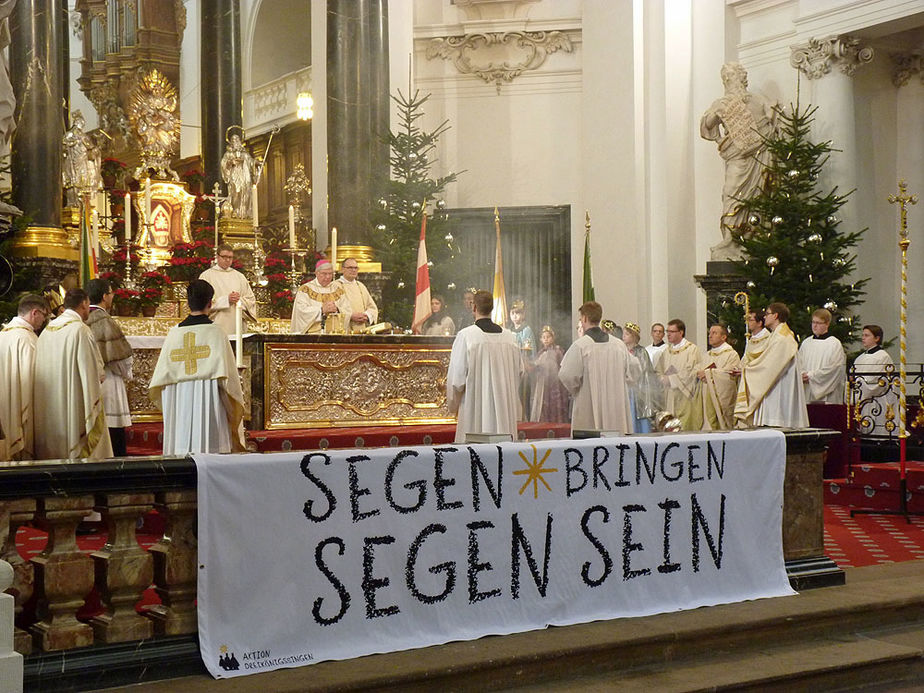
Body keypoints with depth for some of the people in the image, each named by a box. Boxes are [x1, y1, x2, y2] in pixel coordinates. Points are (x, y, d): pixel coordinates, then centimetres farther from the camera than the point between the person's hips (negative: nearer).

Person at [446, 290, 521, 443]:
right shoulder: (509, 336, 4)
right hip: (504, 406, 4)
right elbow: (517, 373, 11)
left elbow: (457, 374, -7)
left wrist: (453, 403, 5)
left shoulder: (465, 336, -10)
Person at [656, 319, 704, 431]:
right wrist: (663, 380, -6)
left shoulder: (692, 349, -3)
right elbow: (658, 372, 15)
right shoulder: (667, 351, 16)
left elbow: (690, 373, -12)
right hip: (669, 398, 6)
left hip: (686, 399, -6)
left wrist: (671, 379, -12)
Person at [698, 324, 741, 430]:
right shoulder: (708, 355, 18)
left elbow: (728, 374, -13)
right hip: (708, 399, 5)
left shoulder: (732, 354, -2)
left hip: (724, 399, -5)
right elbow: (699, 372, 11)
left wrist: (708, 373, -9)